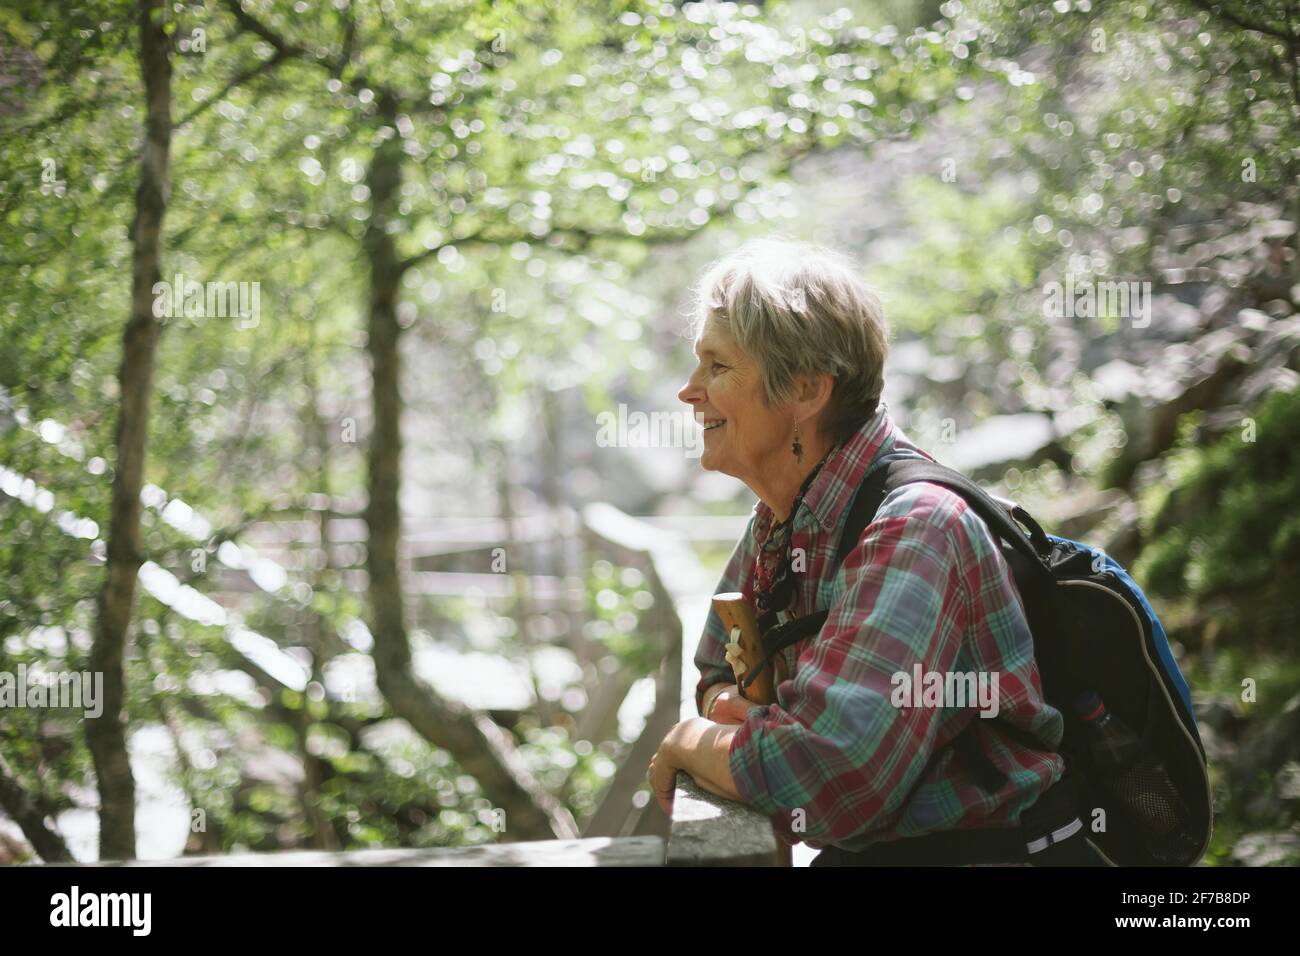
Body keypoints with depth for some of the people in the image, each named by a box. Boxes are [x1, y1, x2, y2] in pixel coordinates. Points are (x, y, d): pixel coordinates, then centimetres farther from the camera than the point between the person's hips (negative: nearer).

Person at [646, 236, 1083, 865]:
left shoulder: (911, 529, -23)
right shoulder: (779, 523, 5)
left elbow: (833, 775, -34)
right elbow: (719, 670, 19)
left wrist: (693, 742, -15)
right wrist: (728, 708, -5)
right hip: (857, 851, 7)